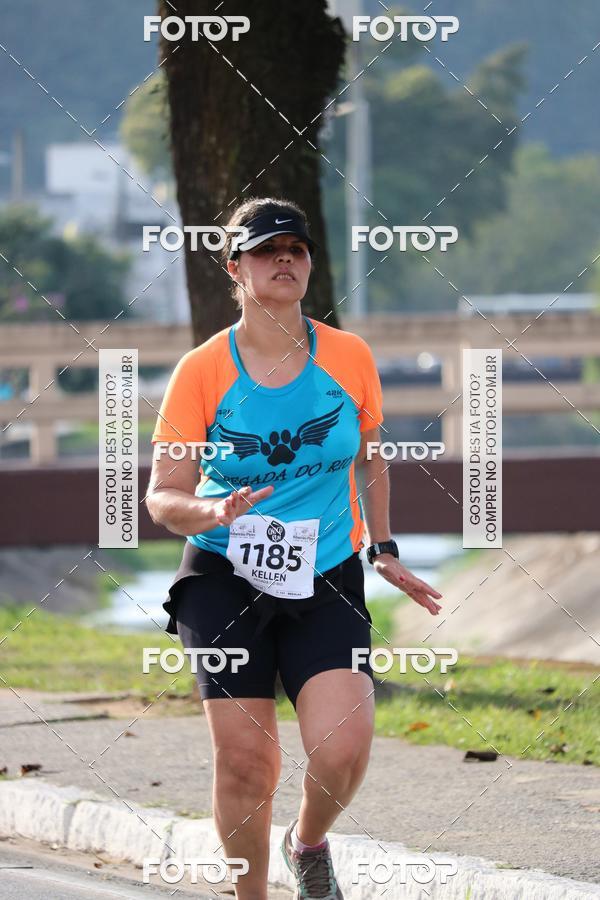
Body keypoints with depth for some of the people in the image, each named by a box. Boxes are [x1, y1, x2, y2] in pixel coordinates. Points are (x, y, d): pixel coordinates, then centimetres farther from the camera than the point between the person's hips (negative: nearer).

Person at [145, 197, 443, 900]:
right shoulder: (202, 372, -6)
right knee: (245, 759, -8)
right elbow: (162, 496, -5)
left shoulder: (349, 358, 1)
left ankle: (309, 842, 16)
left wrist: (384, 550, 14)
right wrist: (215, 513, -25)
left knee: (343, 748, -16)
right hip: (225, 578, -1)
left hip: (327, 580, 1)